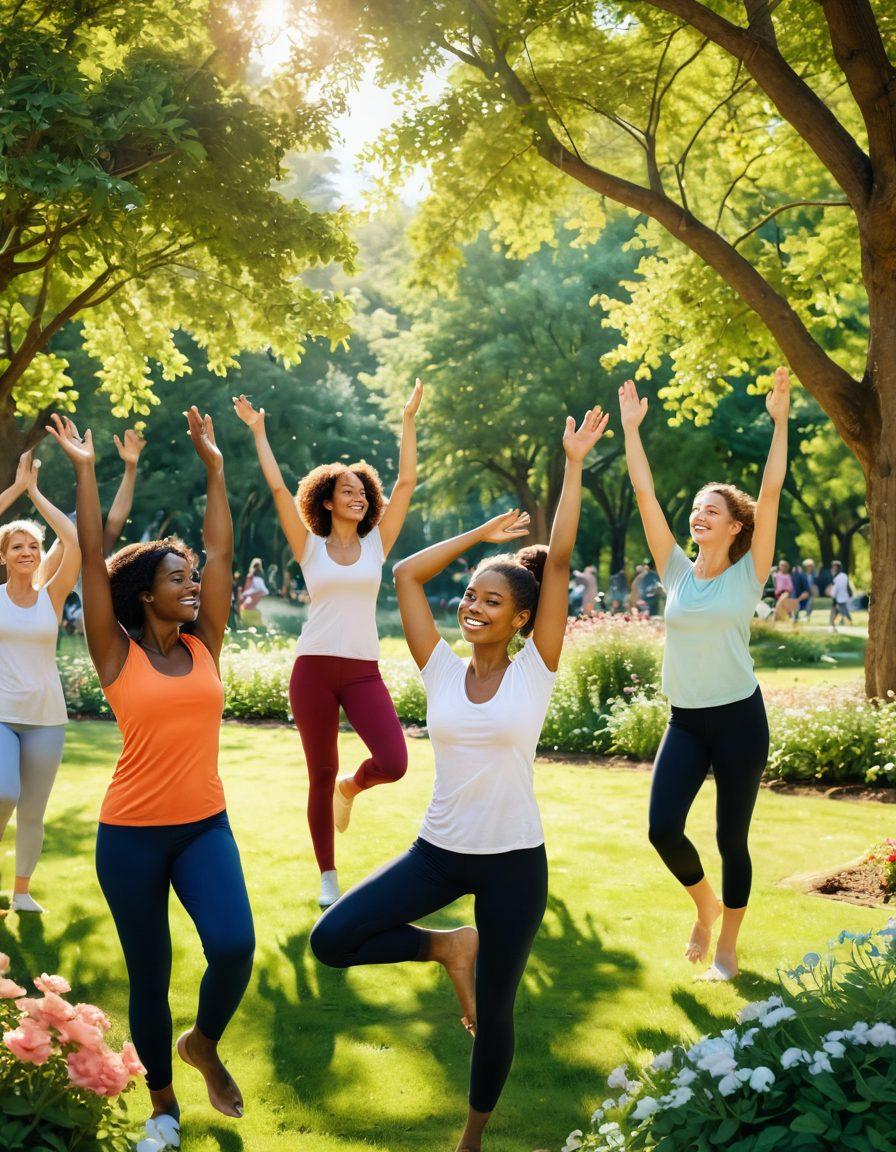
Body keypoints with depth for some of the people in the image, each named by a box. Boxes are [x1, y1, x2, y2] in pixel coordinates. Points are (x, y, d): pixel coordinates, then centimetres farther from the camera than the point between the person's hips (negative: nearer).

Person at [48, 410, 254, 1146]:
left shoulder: (205, 647, 3)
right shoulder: (118, 655, -5)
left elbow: (221, 550, 5)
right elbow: (92, 558, -9)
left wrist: (214, 464, 7)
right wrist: (85, 470, -7)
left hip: (205, 826, 3)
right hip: (131, 833, -2)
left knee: (235, 947, -17)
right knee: (149, 976, 7)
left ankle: (205, 1044, 14)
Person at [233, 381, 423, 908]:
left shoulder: (377, 543, 8)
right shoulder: (310, 547, 5)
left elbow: (407, 482, 3)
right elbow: (278, 489, 0)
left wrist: (409, 420, 2)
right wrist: (259, 433, 1)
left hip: (364, 671, 1)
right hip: (314, 667, -1)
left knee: (394, 763, -15)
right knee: (321, 775, 4)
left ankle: (351, 787, 21)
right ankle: (328, 876, 19)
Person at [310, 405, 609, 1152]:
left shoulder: (535, 670, -7)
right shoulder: (442, 669, -1)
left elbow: (558, 563, -12)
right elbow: (407, 575, -1)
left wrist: (575, 465, -13)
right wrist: (482, 533, 6)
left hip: (513, 860, -3)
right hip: (437, 851, 3)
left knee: (494, 1010, 9)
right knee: (332, 940, -11)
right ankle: (449, 948, 14)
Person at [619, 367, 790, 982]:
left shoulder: (748, 574, -4)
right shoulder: (677, 572, 4)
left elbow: (771, 493, -12)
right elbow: (645, 495, 1)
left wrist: (780, 420, -15)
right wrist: (631, 429, 0)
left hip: (739, 719, -3)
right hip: (685, 720, 3)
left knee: (731, 838, 4)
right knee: (663, 827, -8)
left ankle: (728, 945, 22)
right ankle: (705, 902, 23)